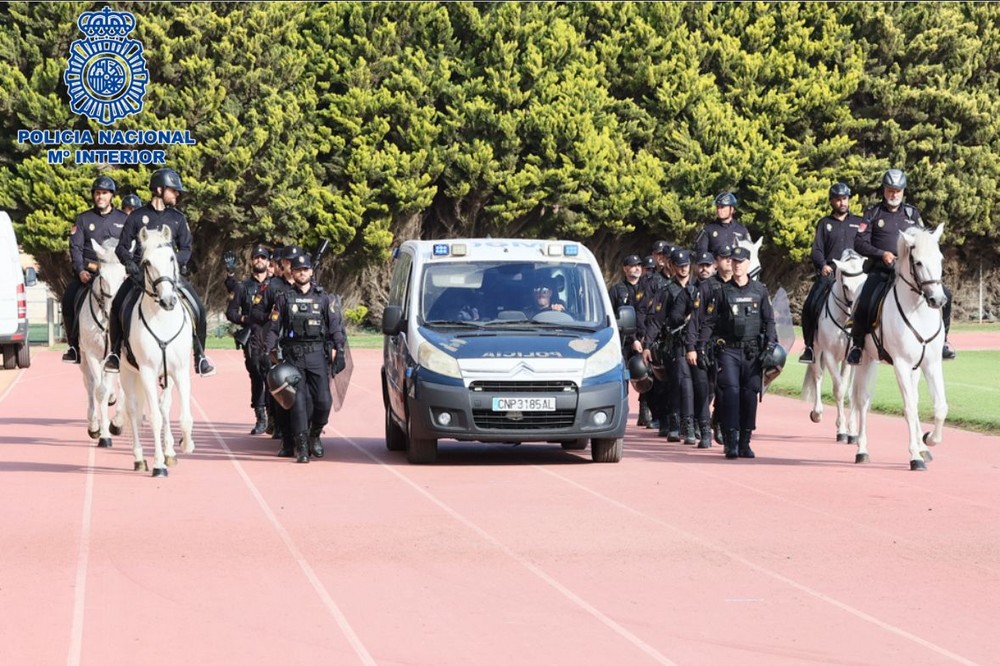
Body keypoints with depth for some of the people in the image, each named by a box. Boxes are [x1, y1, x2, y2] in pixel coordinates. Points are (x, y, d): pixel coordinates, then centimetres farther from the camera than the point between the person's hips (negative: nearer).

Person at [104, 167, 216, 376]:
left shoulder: (178, 218, 9)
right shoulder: (137, 216, 4)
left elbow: (186, 249, 7)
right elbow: (122, 247, 6)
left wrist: (174, 262, -14)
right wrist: (130, 263, -14)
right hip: (141, 272, -1)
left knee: (198, 309, -13)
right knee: (118, 305, -21)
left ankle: (200, 356, 0)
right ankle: (115, 353, -3)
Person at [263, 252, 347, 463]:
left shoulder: (324, 298, 11)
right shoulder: (284, 299, 9)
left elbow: (336, 325, 7)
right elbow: (273, 328, 7)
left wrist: (337, 349, -3)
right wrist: (270, 351, -3)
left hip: (318, 355, 1)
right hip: (293, 356, -1)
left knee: (323, 400, -5)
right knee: (298, 401, -7)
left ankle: (315, 435, 20)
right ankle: (301, 446, -6)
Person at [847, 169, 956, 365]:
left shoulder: (912, 213, 15)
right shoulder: (873, 213, 7)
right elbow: (859, 243, 0)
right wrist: (882, 254, -14)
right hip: (881, 271, -3)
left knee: (945, 295, -12)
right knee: (864, 304, -27)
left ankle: (941, 340, 3)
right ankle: (857, 344, -4)